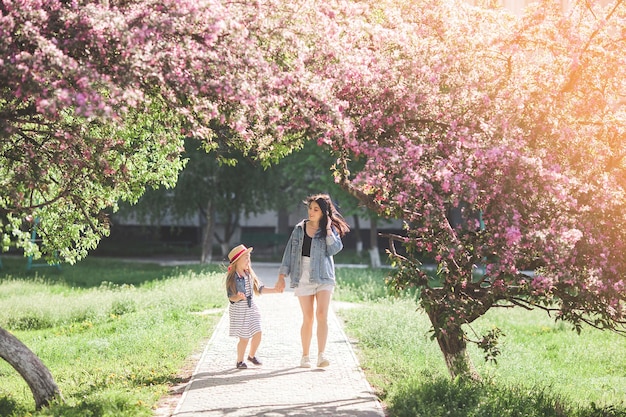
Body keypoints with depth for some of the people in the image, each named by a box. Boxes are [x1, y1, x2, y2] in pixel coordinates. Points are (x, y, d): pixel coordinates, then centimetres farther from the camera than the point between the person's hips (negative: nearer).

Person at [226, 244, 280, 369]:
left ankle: (251, 355, 29)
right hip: (239, 310, -6)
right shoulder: (232, 278, -14)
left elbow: (259, 288, 14)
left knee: (257, 334, 3)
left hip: (251, 308, 6)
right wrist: (238, 297, -36)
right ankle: (240, 361, 19)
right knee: (244, 338, -2)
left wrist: (275, 290, 11)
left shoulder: (250, 274, 4)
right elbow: (231, 297, -15)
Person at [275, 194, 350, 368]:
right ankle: (305, 356, 11)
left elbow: (334, 249, -11)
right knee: (308, 318, 2)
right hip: (303, 278, 2)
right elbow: (289, 252, 10)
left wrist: (328, 230, -11)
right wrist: (282, 276, 6)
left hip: (323, 277, -1)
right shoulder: (299, 229, 10)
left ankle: (321, 355, -18)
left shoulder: (330, 230, 4)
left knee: (322, 315, -14)